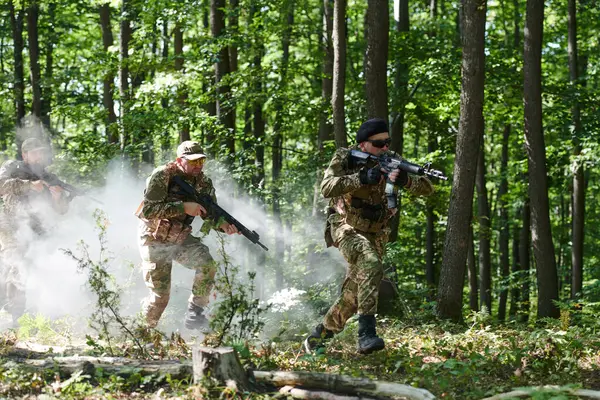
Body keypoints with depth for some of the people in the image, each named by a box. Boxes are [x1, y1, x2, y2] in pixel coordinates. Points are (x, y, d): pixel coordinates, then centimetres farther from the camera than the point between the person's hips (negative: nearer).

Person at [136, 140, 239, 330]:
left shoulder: (204, 182, -5)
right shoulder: (161, 176, -21)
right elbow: (148, 210, -29)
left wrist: (224, 225, -23)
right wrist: (184, 207, -35)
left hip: (182, 239, 4)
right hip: (155, 241, -4)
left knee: (207, 265, -23)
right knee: (160, 295, -6)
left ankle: (194, 313, -11)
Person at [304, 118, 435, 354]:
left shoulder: (391, 160, -2)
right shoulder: (345, 159, -9)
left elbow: (427, 189, -6)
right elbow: (327, 187, -26)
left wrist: (405, 180, -28)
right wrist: (361, 178, -35)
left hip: (374, 235, 5)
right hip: (346, 229, -5)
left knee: (353, 296, 4)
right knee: (371, 265, -33)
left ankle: (317, 337, 25)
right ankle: (366, 333, -38)